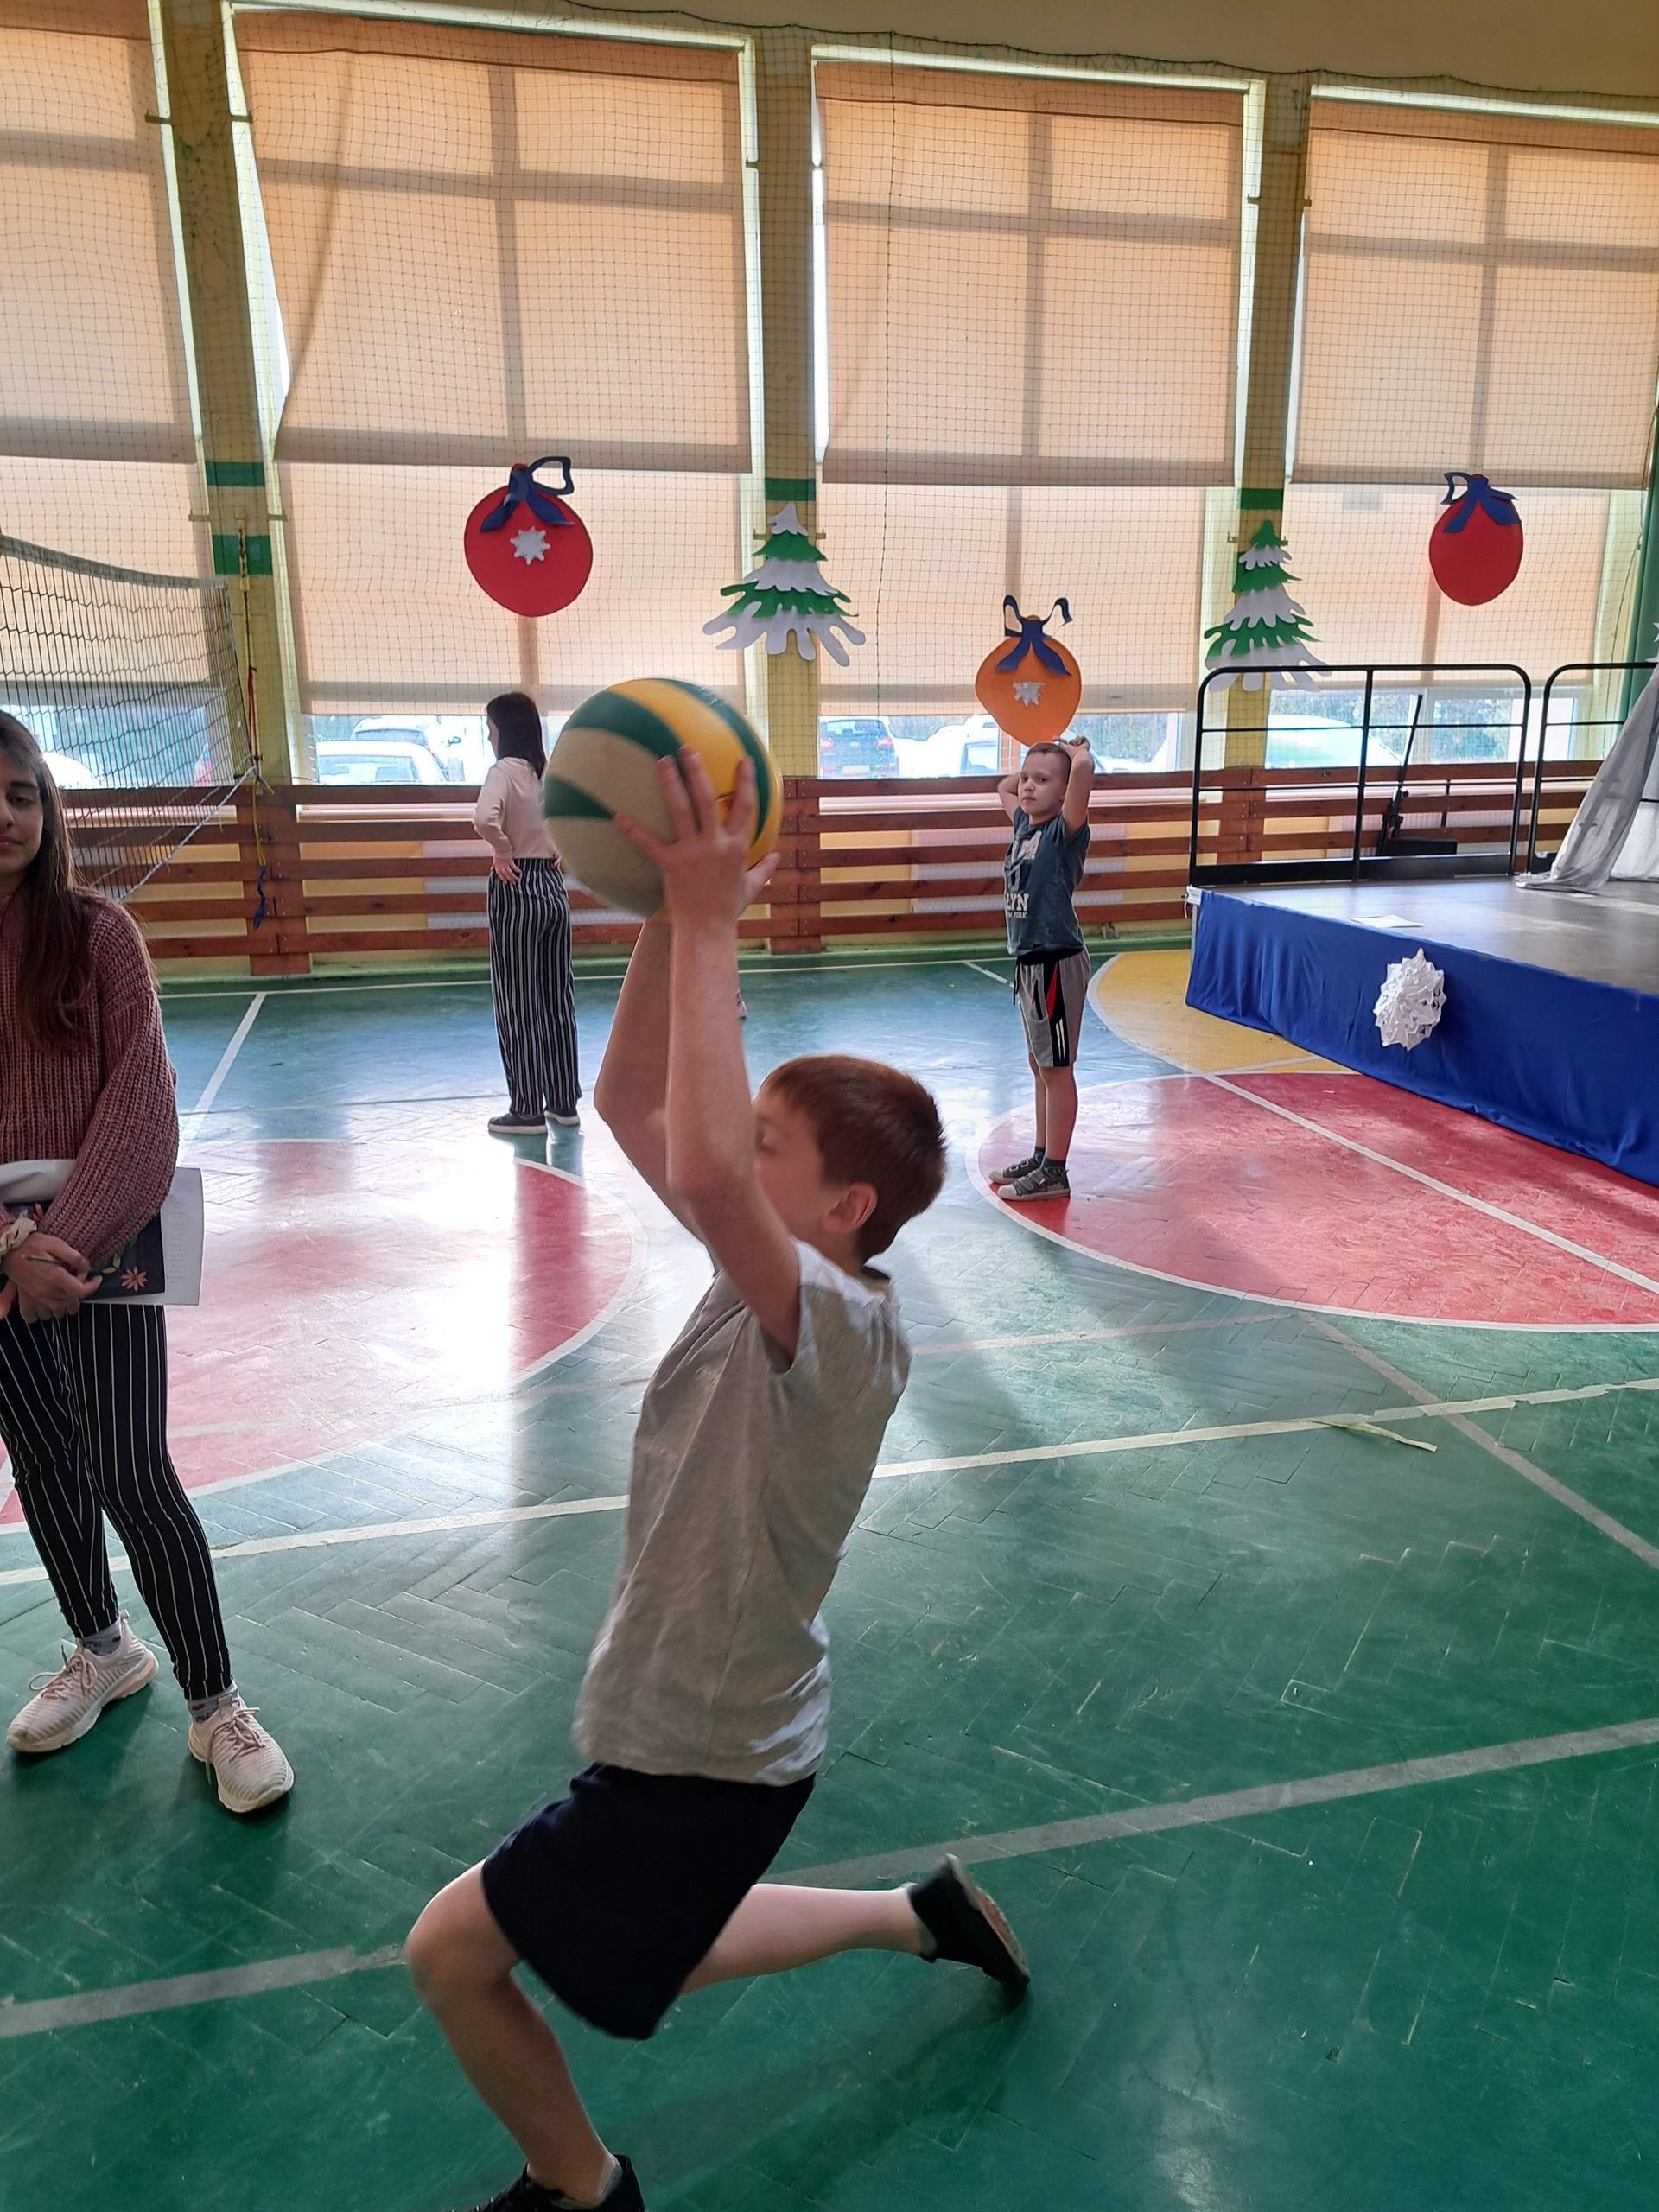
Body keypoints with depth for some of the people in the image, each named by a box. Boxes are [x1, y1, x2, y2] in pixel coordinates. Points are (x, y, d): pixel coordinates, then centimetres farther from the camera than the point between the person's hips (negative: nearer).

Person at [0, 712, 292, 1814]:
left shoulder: (96, 934, -7)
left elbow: (142, 1105, -10)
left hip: (102, 1241, -3)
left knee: (130, 1475, -5)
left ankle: (217, 1704, 10)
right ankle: (102, 1650, 39)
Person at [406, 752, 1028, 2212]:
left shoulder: (844, 1326, -30)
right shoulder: (786, 1278, -6)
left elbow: (700, 1171, -49)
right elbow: (632, 1107, -6)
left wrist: (711, 920, -41)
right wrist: (670, 913, -16)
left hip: (708, 1762, -9)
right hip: (697, 1727, 9)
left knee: (454, 1949, 4)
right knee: (648, 1952, 31)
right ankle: (924, 1915, 42)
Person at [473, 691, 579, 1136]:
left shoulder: (505, 770, -13)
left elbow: (484, 818, -31)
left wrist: (503, 851, -13)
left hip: (516, 890, -7)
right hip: (554, 887, 7)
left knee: (518, 1003, 1)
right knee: (557, 998, 12)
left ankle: (528, 1110, 5)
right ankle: (564, 1102, 19)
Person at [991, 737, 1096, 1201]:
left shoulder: (1065, 830, -13)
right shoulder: (1024, 824, 9)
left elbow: (1084, 767, -31)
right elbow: (1005, 787, 31)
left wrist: (1076, 756, -10)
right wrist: (1031, 765, 17)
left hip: (1056, 962, -9)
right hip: (1028, 960, 9)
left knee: (1056, 1068, -1)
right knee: (1040, 1065, 16)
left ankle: (1054, 1172, 7)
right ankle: (1041, 1156, 28)